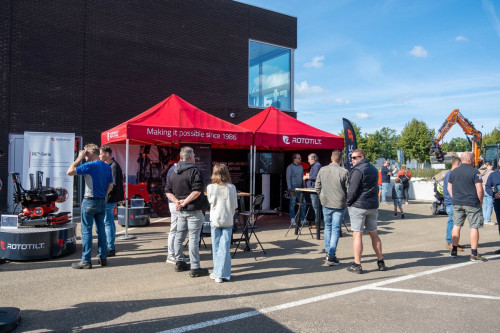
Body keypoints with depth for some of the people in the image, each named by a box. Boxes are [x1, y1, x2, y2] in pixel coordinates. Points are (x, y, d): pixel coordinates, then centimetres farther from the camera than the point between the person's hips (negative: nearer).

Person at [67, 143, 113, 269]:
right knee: (101, 230, 12)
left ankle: (86, 261, 2)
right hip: (102, 202, 7)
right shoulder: (107, 167, 7)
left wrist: (78, 158, -4)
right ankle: (103, 258, 17)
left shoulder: (89, 166, -14)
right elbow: (110, 186, 10)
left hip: (90, 201, -7)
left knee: (86, 231, 0)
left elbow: (69, 172, -11)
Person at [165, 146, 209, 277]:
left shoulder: (173, 173, 11)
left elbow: (168, 192, 10)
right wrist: (185, 202, -16)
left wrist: (176, 201, -3)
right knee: (194, 238, -4)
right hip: (193, 211, -7)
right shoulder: (194, 171, -13)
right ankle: (195, 268, 0)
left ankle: (179, 263, 28)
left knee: (179, 236, 17)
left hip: (180, 211, 8)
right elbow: (197, 191, -23)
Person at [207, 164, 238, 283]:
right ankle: (222, 274, 3)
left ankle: (217, 273, 17)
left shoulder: (210, 188, -6)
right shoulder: (231, 187, -5)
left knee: (216, 247, 10)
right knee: (225, 247, 3)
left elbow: (210, 202, 8)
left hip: (215, 220, 0)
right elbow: (234, 206, 1)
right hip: (228, 220, 0)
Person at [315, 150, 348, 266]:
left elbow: (317, 187, 4)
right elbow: (348, 190, -8)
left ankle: (328, 252, 26)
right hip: (339, 205, -3)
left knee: (328, 227, 20)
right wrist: (347, 200, 10)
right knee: (335, 230, 3)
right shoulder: (344, 172, -13)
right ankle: (331, 256, 3)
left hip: (326, 204, 3)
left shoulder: (322, 170, -2)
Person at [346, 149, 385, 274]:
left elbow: (352, 190, -17)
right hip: (373, 206, 8)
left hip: (358, 206, -8)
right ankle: (381, 261, 23)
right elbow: (375, 187, 17)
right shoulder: (373, 169, 14)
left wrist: (348, 203, -3)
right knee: (374, 233, 16)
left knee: (357, 234, -4)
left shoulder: (358, 170, -13)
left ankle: (357, 265, -2)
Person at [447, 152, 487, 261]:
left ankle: (454, 251, 17)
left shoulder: (453, 172, 7)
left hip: (457, 203, 5)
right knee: (474, 227, 2)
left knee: (456, 226, 11)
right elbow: (479, 189, -14)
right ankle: (474, 254, 4)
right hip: (472, 204, -5)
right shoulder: (474, 172, -11)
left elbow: (449, 187, 13)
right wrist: (481, 201, -1)